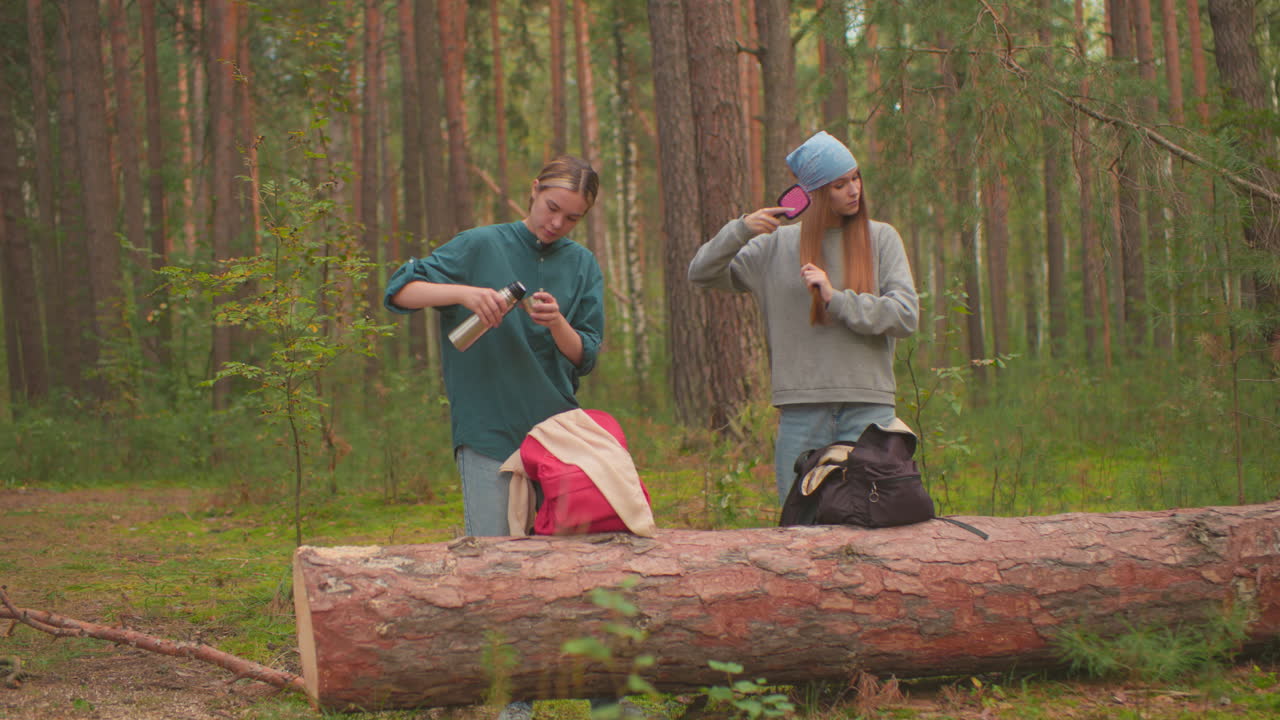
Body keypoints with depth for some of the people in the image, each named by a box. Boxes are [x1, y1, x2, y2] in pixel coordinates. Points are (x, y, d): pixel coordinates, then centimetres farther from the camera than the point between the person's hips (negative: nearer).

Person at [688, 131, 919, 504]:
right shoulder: (777, 244, 10)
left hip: (868, 406, -1)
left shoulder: (880, 239, 8)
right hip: (801, 410, 1)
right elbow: (701, 274, 12)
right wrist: (741, 230, -4)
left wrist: (836, 299, -12)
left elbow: (906, 316, -2)